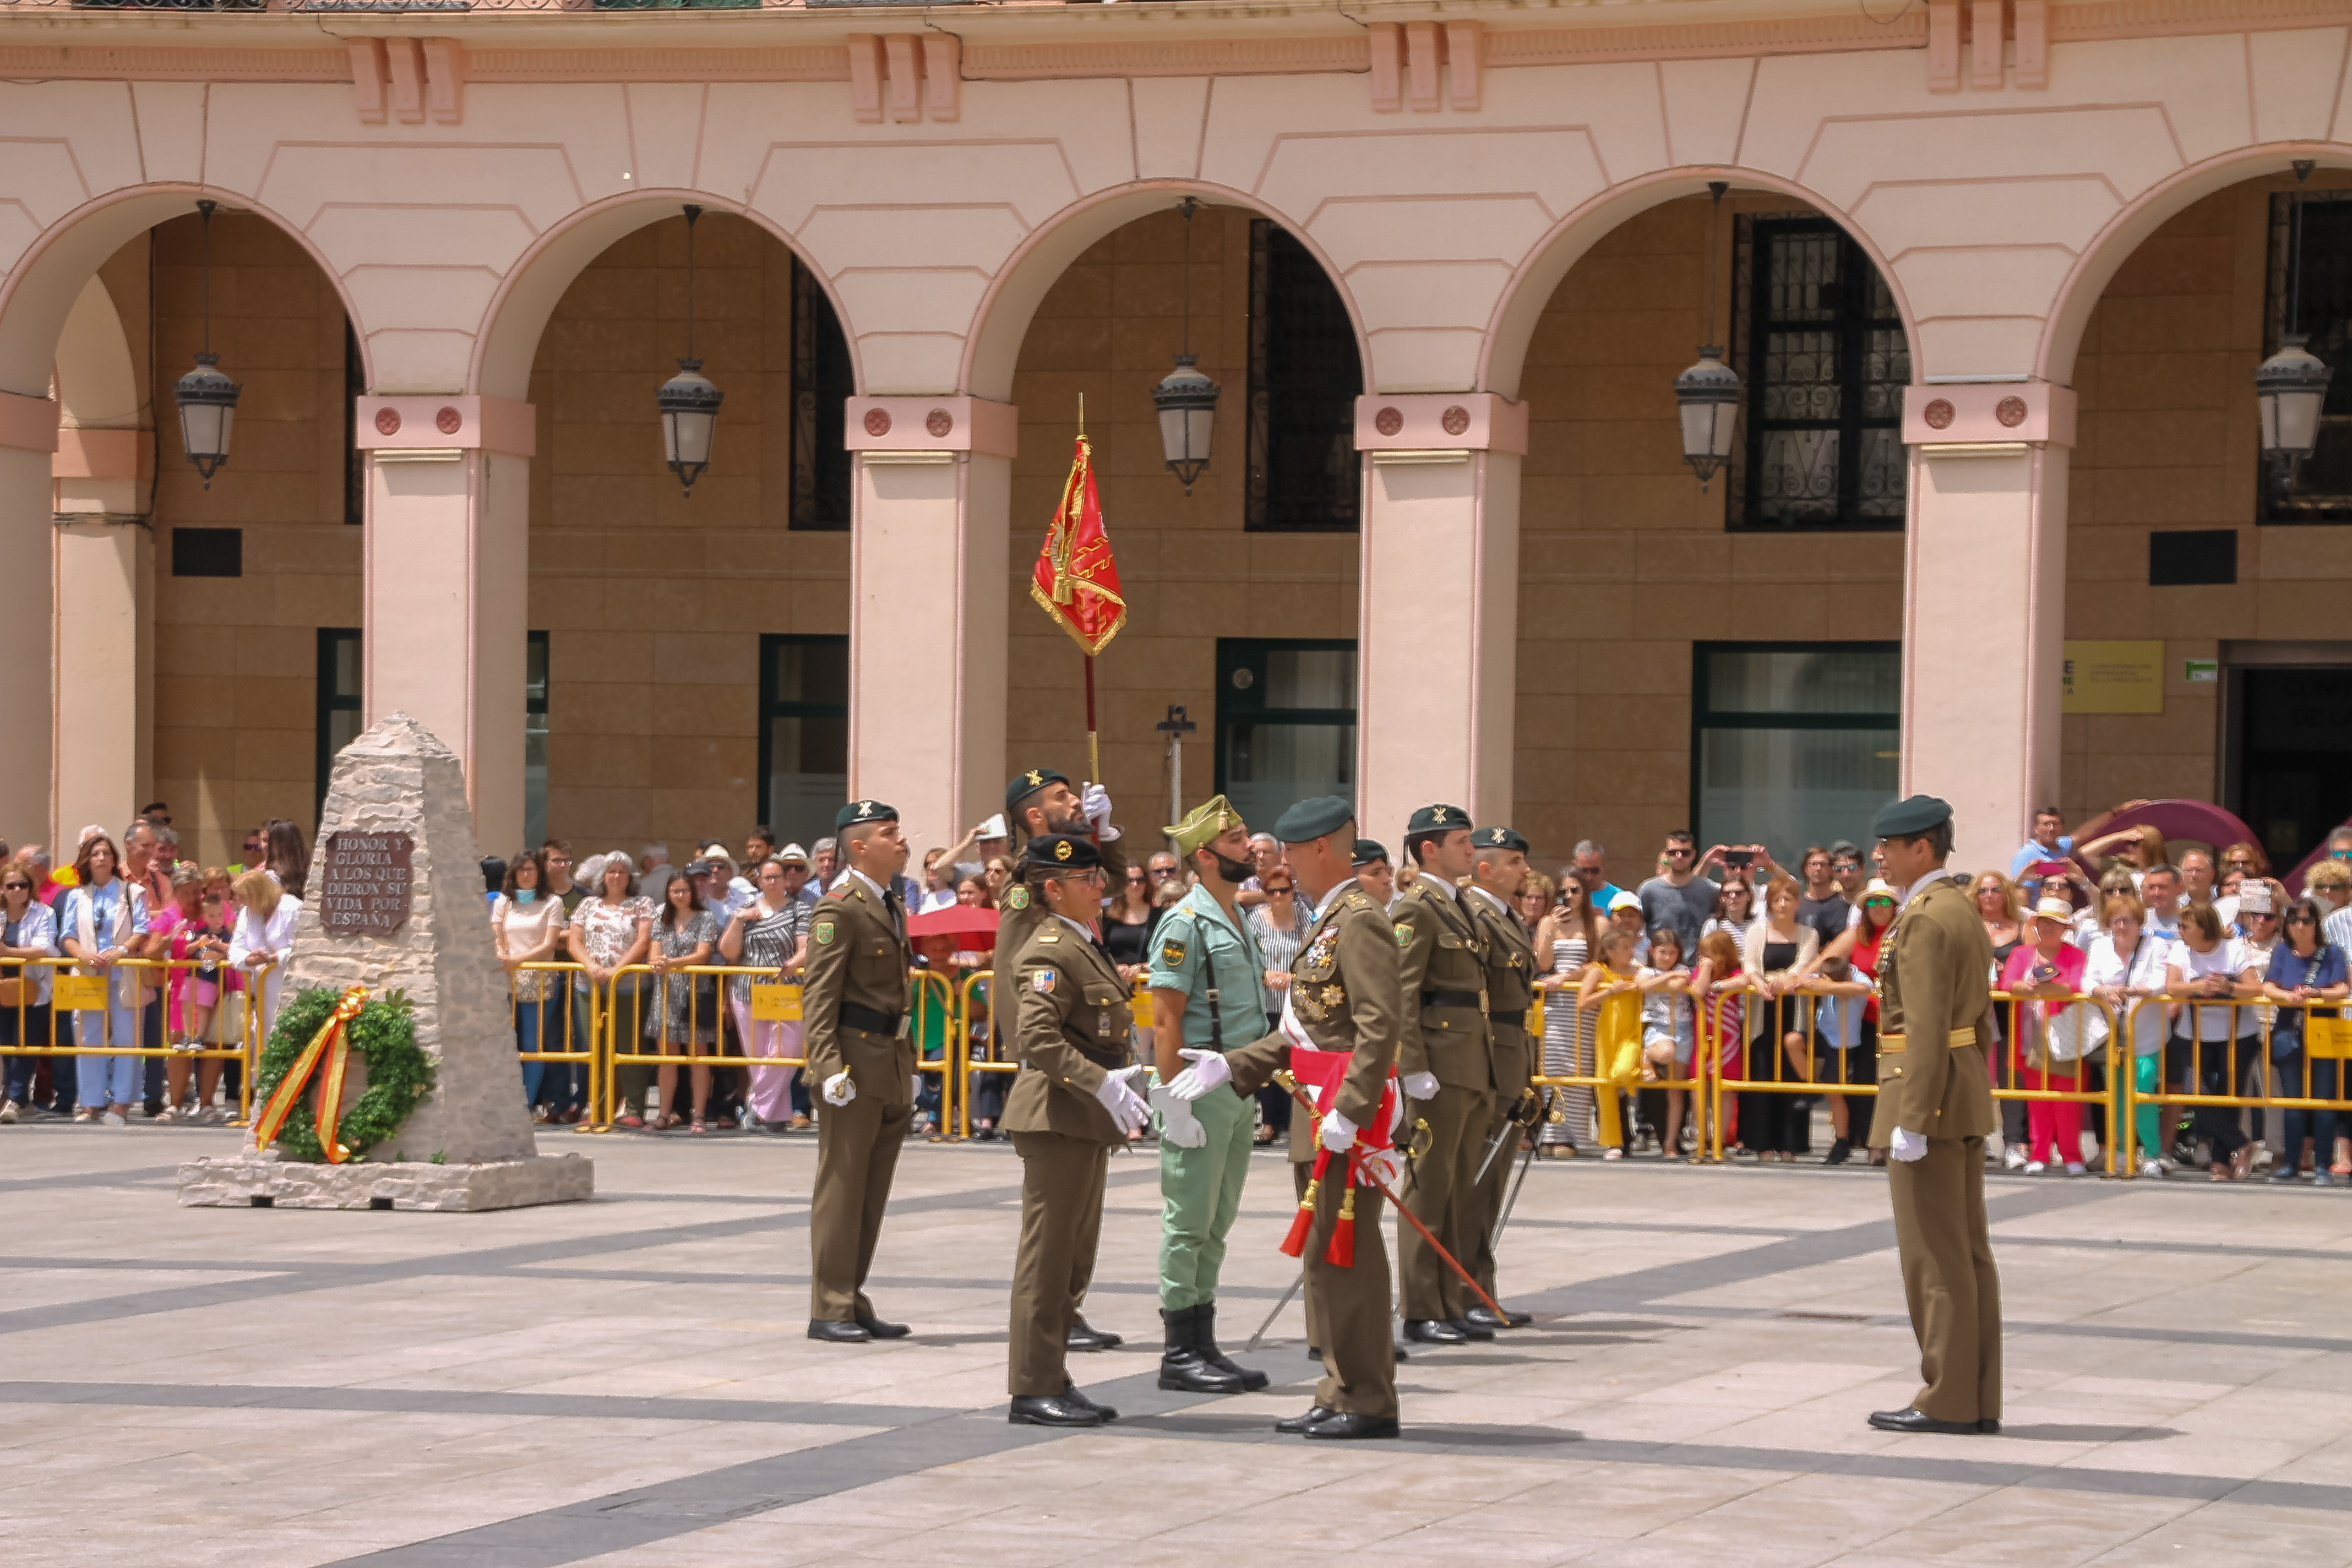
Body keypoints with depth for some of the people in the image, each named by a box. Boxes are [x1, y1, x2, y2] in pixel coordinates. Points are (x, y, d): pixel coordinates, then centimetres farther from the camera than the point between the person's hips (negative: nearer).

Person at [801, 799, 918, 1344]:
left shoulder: (892, 908, 16)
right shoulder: (840, 910, -11)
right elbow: (818, 995, -16)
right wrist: (828, 1066, -24)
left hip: (892, 1065, 9)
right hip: (855, 1065, -9)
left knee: (872, 1195, 11)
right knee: (841, 1189, -4)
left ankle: (852, 1302, 17)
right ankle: (830, 1309, 0)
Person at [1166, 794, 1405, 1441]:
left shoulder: (1360, 920, -14)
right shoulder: (1328, 921, 19)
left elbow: (1381, 1024, -23)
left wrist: (1349, 1113, -27)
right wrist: (1230, 1067, 16)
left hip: (1349, 1116, -11)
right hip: (1318, 1117, 11)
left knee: (1345, 1254, -8)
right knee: (1325, 1255, 13)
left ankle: (1367, 1401, -3)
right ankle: (1340, 1394, 19)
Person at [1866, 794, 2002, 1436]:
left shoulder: (1925, 920, -15)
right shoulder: (1965, 913, 16)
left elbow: (1927, 1027, -21)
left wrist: (1911, 1121, -22)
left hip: (1930, 1093, -10)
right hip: (1968, 1098, 10)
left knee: (1934, 1255, -6)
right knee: (1968, 1250, 10)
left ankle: (1947, 1400, -3)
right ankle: (1979, 1399, 12)